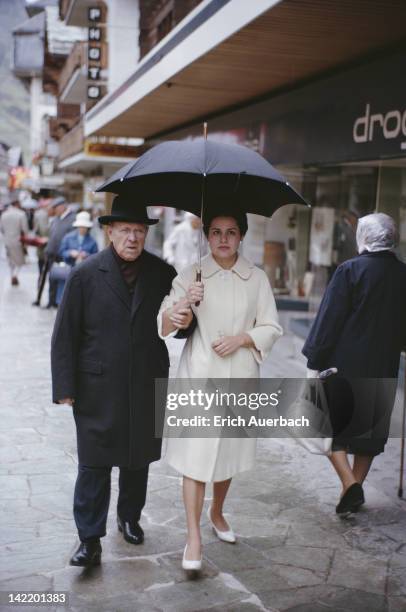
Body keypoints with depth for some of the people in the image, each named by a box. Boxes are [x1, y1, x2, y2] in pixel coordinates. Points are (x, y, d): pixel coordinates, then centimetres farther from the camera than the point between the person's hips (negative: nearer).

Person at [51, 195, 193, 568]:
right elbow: (65, 336, -3)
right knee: (94, 465, -1)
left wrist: (184, 320, -12)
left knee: (139, 460, 17)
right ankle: (90, 540, 10)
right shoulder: (85, 275, -6)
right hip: (98, 390, -3)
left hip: (146, 388, 3)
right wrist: (65, 389, -7)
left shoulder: (162, 273, 1)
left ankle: (129, 517, 38)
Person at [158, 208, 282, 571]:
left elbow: (271, 328, 6)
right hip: (199, 376, -2)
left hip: (240, 377, 2)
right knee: (195, 454, -4)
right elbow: (164, 327, -7)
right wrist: (183, 304, -27)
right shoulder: (191, 276, -2)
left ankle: (217, 513, 40)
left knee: (229, 450, 16)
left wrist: (240, 338, -12)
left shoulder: (257, 279, 3)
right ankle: (194, 536, 8)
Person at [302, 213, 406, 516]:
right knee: (369, 430, 17)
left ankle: (350, 485, -7)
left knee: (329, 424, 9)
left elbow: (329, 320, -13)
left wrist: (314, 363, -9)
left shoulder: (350, 270, -12)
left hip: (344, 365, -4)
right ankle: (355, 491, 23)